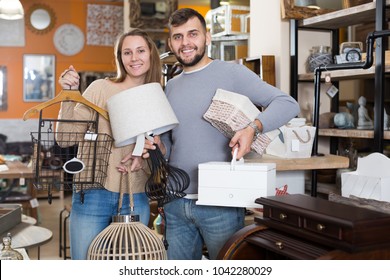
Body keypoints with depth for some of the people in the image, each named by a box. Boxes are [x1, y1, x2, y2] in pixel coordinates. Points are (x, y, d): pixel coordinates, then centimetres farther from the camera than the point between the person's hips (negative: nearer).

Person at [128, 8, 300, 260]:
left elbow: (288, 104, -10)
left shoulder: (231, 73, -5)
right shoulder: (171, 87, 14)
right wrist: (158, 147, -3)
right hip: (176, 204, 6)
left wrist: (253, 128, -26)